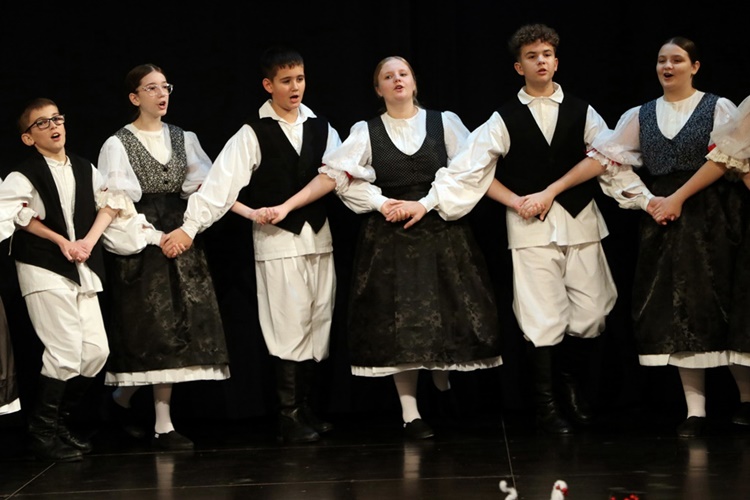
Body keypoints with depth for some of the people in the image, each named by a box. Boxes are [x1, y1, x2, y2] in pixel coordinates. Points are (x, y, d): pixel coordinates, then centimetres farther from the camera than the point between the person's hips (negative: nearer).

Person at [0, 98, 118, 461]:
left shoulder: (84, 170, 11)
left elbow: (109, 203, 13)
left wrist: (89, 241, -2)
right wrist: (61, 241, -13)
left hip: (83, 269, 6)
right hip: (44, 271, -6)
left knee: (97, 350, 2)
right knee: (65, 351, -11)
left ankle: (59, 420, 19)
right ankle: (43, 434, 2)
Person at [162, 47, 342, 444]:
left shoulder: (321, 129, 9)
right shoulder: (253, 134, -3)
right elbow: (221, 183, -10)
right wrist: (190, 226, -16)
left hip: (319, 236, 4)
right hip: (277, 239, -4)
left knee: (318, 325, 8)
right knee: (289, 329, -3)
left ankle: (305, 409, 19)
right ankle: (289, 417, 4)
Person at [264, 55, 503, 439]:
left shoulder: (444, 122, 5)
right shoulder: (366, 132, 6)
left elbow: (468, 171, -3)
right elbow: (336, 175, -4)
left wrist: (427, 204, -11)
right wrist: (381, 202, -13)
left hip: (441, 231, 0)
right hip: (388, 237, 0)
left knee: (446, 313, -1)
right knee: (397, 319, -4)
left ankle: (443, 382, 29)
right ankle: (410, 413, -1)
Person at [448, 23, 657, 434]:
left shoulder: (581, 111, 9)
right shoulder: (505, 118, 6)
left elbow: (602, 158, -4)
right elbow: (471, 168, 2)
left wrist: (550, 191, -12)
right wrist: (516, 201, -7)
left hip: (581, 220, 2)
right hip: (531, 227, -2)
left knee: (591, 313, 0)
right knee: (543, 319, -4)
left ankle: (573, 386, 22)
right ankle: (547, 405, 7)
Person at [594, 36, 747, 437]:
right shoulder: (640, 116, 11)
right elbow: (605, 156, 5)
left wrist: (678, 198, -14)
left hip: (710, 219, -3)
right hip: (662, 219, 4)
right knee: (676, 310, 0)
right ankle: (694, 409, 2)